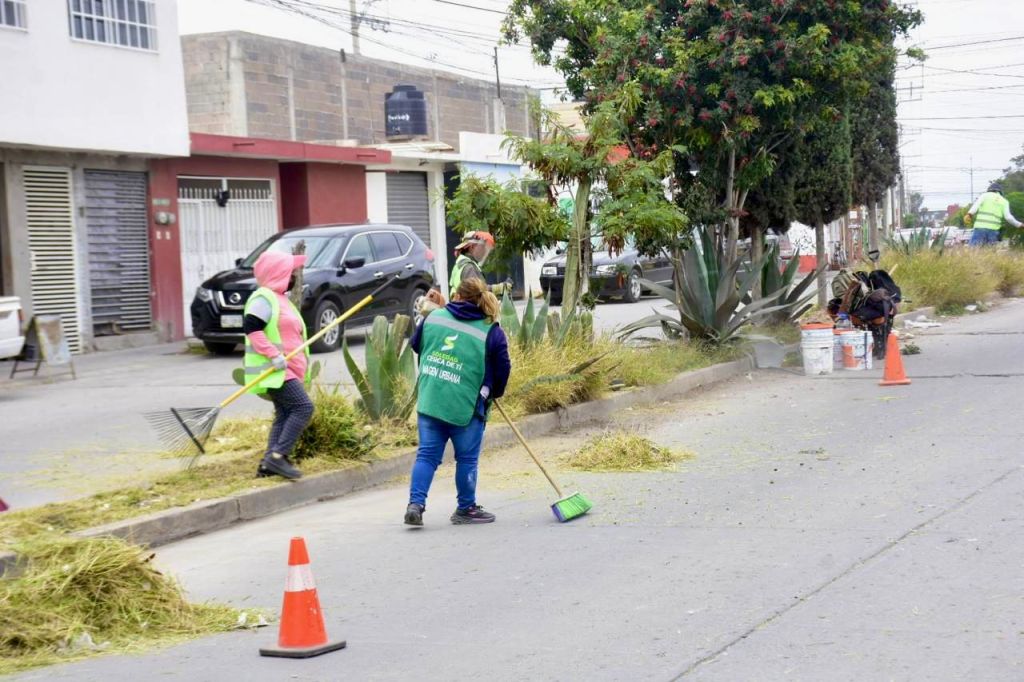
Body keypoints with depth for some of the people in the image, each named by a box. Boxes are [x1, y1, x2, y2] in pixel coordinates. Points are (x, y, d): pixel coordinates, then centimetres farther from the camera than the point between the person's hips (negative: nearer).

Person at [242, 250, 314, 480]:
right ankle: (278, 455, -20)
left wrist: (302, 361, 22)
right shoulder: (263, 298, -11)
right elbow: (251, 327, -23)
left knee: (285, 415, 7)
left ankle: (269, 463, 6)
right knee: (303, 407, -18)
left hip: (287, 370, 10)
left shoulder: (279, 298, 22)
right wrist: (274, 356, -26)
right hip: (274, 371, -10)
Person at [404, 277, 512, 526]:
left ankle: (415, 503, -2)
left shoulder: (434, 317, 4)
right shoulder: (492, 332, -5)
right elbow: (502, 370, 0)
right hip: (466, 405, -3)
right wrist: (493, 393, 19)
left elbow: (416, 344, 19)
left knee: (427, 454, 9)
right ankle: (466, 509, 20)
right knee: (467, 458, 10)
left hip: (429, 401, 3)